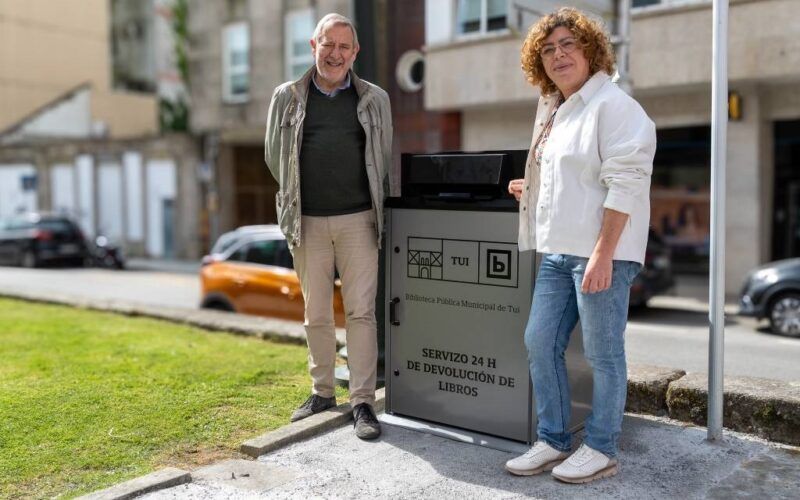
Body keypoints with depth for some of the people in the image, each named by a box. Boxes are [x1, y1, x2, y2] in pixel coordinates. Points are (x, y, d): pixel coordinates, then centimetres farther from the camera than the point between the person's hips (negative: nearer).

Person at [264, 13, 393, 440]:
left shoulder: (375, 100, 7)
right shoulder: (287, 97, 7)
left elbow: (385, 160, 13)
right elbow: (275, 155, 14)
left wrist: (376, 206, 11)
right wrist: (296, 198, 12)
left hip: (358, 220, -1)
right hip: (308, 223, 1)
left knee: (360, 312, -3)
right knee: (315, 314, 9)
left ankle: (362, 402, 4)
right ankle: (322, 392, 24)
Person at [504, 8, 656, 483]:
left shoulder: (612, 105, -9)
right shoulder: (553, 111, 17)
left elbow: (623, 184, -17)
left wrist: (603, 254, -22)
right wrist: (534, 190, 21)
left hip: (601, 252, -9)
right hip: (558, 250, 9)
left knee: (603, 354, 2)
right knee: (540, 343, 9)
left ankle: (602, 450, 16)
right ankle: (553, 441, 22)